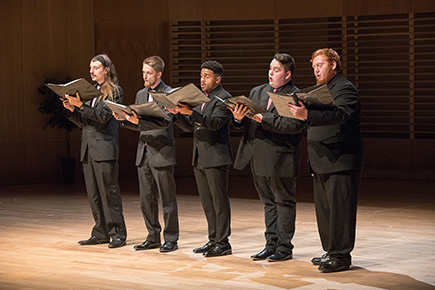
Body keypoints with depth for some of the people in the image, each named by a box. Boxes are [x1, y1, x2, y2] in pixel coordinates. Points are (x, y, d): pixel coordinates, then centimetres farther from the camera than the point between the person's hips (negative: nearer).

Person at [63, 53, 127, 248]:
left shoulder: (114, 91, -2)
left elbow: (103, 115, -14)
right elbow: (82, 122, 18)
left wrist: (81, 105, -20)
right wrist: (72, 109, 0)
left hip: (104, 148, -7)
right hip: (88, 148, 7)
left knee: (109, 192, -7)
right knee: (93, 194, 8)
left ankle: (118, 233, -1)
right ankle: (101, 233, 14)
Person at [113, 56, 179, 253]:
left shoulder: (169, 94, -9)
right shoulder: (141, 95, 15)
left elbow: (164, 121, -20)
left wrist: (139, 120, -30)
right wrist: (124, 119, -1)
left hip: (161, 154, -7)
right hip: (143, 154, 7)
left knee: (167, 199, 0)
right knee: (146, 198, 10)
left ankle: (171, 239, 7)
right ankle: (153, 238, 19)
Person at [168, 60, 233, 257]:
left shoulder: (223, 98, -8)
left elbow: (214, 123, -23)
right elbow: (188, 126, 15)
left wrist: (191, 112, -31)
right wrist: (177, 113, -3)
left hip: (216, 157, -9)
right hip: (199, 158, 9)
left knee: (219, 200, -4)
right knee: (207, 202, 12)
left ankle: (223, 243, 0)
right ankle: (213, 240, 19)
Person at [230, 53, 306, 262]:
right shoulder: (257, 92, 14)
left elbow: (295, 125, -23)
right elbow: (247, 122, 14)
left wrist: (264, 119, -23)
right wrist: (239, 118, -9)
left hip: (281, 158, -7)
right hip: (259, 159, 7)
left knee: (284, 202, 3)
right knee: (268, 202, 14)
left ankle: (284, 247, 9)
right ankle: (271, 245, 22)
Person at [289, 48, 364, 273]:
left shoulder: (345, 88, -10)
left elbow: (340, 114, -29)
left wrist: (307, 115, -39)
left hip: (340, 161, -10)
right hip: (322, 162, 10)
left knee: (339, 208, -7)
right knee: (324, 209, 13)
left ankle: (341, 255, -3)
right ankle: (331, 252, 21)